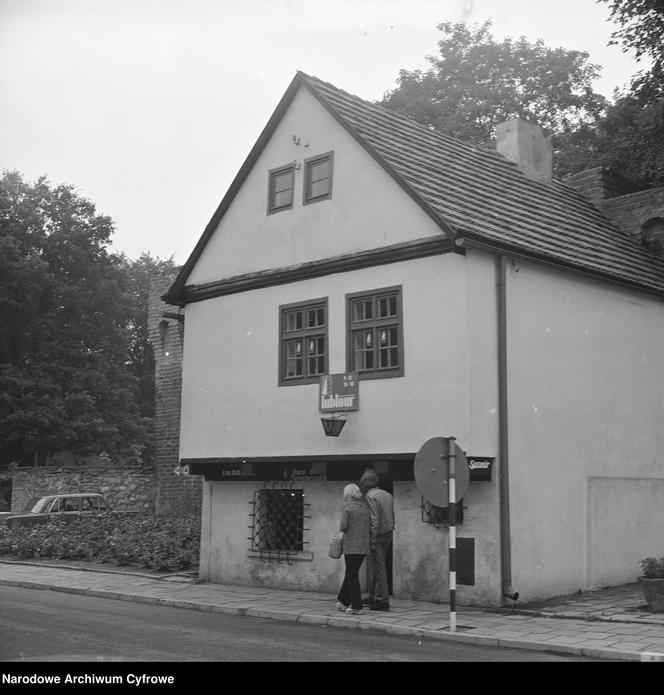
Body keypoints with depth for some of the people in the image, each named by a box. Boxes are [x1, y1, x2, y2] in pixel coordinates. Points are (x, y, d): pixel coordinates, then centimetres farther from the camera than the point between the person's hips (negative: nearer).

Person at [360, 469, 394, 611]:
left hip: (377, 536, -8)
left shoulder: (370, 497, -13)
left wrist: (373, 540, -18)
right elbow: (392, 517, 13)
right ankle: (372, 597, 25)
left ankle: (383, 601, -1)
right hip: (388, 534, 8)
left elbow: (374, 520, -19)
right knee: (377, 566, 17)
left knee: (378, 568, -3)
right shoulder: (388, 495, 11)